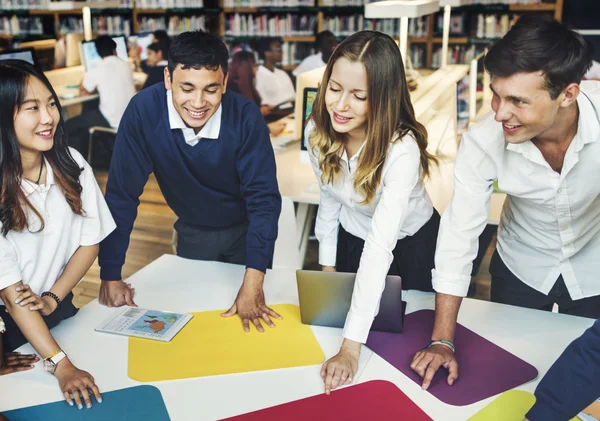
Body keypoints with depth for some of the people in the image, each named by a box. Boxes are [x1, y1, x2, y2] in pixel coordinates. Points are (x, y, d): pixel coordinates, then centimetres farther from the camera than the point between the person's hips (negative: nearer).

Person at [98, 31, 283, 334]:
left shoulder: (245, 117, -28)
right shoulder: (144, 110, -26)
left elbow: (263, 197, -28)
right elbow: (122, 193, -20)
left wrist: (253, 282, -37)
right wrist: (110, 275, -20)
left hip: (246, 231, -1)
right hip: (192, 233, 1)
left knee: (248, 320, 13)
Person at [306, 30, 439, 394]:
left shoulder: (402, 149, -37)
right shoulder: (317, 132, -20)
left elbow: (380, 248, -44)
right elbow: (330, 199, -2)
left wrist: (351, 347, -48)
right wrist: (327, 267, 3)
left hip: (409, 245, -4)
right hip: (350, 238, 5)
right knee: (334, 313, 23)